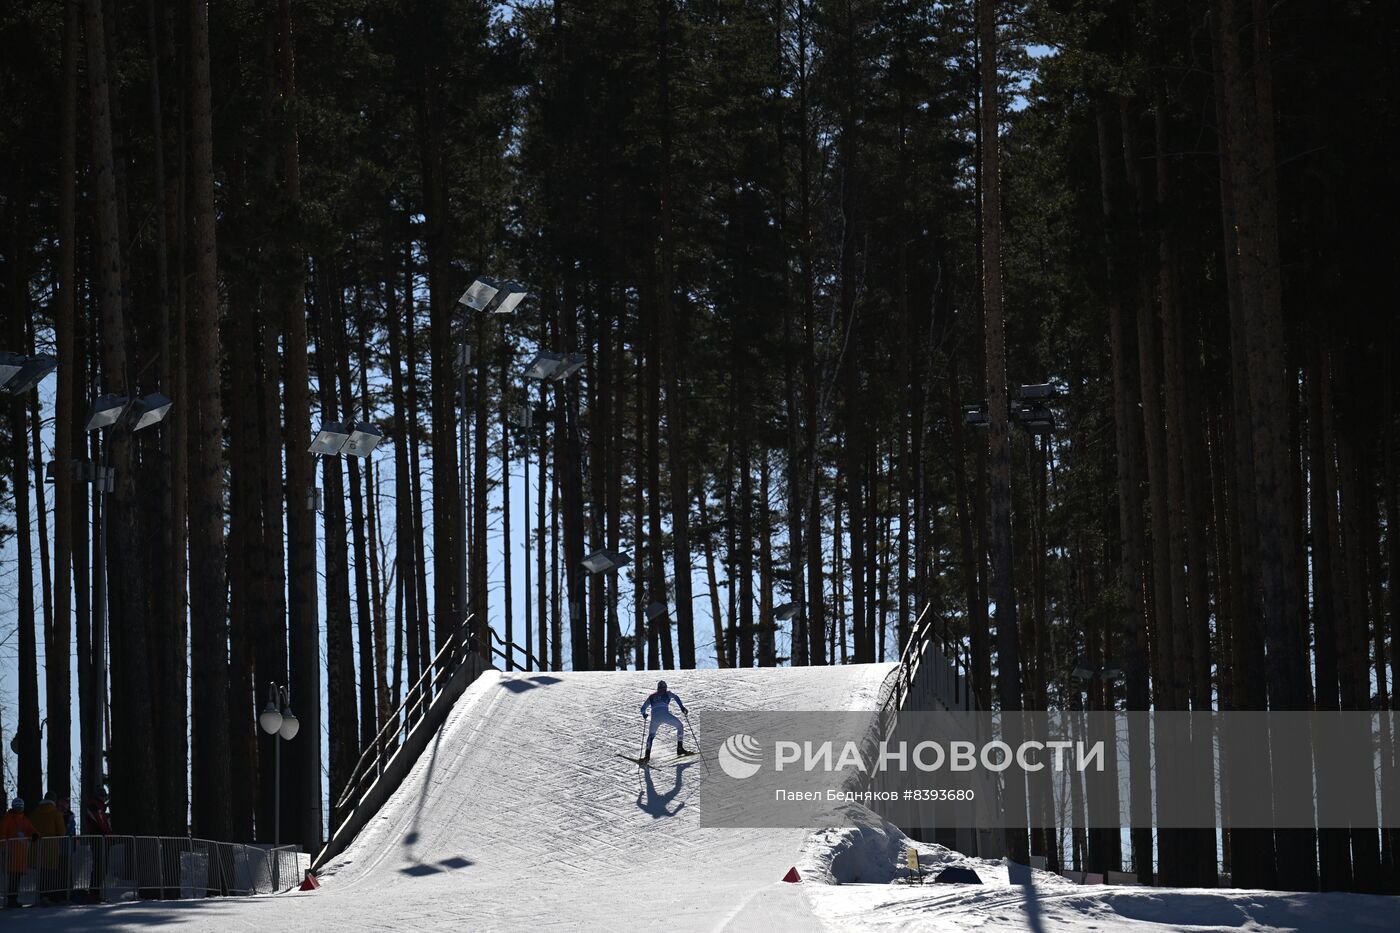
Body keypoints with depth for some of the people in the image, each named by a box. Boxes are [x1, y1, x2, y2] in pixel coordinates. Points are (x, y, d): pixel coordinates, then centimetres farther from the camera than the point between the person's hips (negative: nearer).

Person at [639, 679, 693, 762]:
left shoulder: (651, 697, 28)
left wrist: (644, 715, 50)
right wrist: (682, 707, 0)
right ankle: (680, 748, 11)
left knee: (651, 734, 21)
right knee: (680, 726, 18)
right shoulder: (667, 693, 21)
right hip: (665, 715, -3)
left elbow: (643, 708, 29)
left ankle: (647, 754, 4)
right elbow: (675, 697, 2)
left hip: (655, 717, 3)